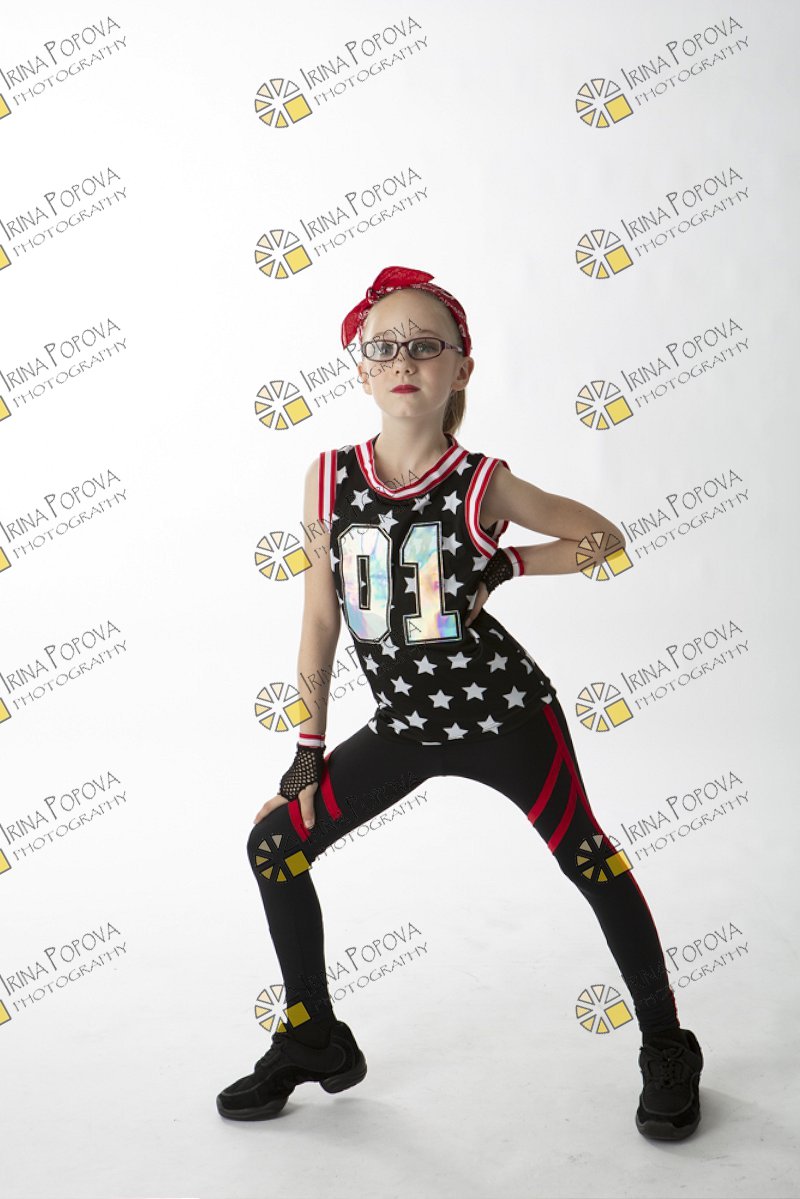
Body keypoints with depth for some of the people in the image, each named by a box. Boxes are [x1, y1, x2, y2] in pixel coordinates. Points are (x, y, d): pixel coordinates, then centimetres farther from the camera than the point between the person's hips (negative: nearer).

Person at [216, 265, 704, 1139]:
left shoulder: (482, 486, -12)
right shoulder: (330, 478, -5)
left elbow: (603, 536, 2)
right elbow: (321, 619, 0)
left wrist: (503, 569, -11)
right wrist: (307, 754, 2)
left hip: (503, 714, -3)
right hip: (405, 723, 4)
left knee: (585, 857, 0)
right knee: (275, 841, 2)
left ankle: (666, 1045, 23)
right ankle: (313, 1040, 22)